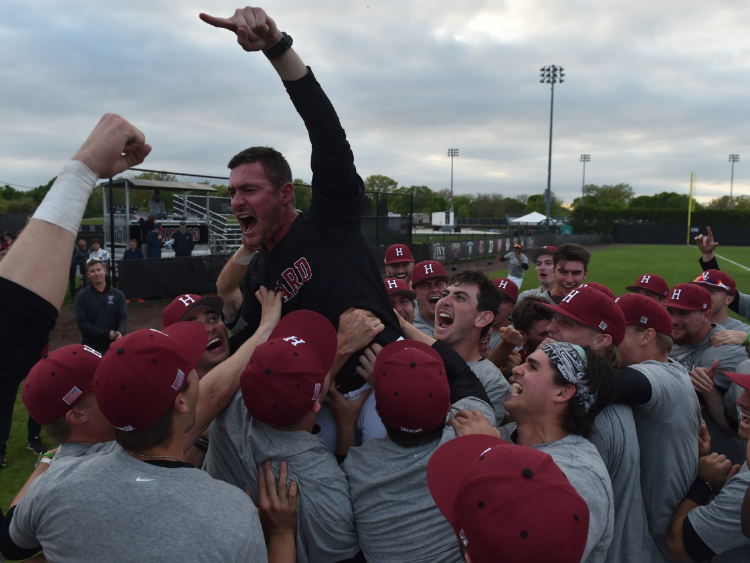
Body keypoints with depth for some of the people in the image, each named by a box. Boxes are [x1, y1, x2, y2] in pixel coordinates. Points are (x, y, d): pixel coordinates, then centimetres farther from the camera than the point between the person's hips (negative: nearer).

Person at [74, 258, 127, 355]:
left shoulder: (118, 294, 4)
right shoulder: (82, 296, -1)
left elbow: (123, 317, -3)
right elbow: (81, 322, -8)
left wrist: (120, 332, -26)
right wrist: (106, 334, -17)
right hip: (91, 347, -1)